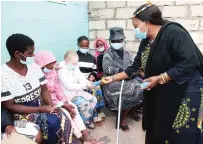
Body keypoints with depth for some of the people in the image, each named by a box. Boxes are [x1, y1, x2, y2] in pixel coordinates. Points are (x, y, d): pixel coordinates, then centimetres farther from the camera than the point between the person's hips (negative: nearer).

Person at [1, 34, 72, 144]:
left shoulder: (34, 66, 0)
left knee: (64, 121, -19)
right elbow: (10, 106, -15)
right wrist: (40, 109, -21)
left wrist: (50, 106, -16)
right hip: (20, 113, -5)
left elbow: (44, 90, 4)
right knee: (52, 122, -27)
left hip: (40, 106, 5)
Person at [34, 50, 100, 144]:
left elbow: (58, 90, 5)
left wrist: (66, 102, -10)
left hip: (56, 99, 7)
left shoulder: (53, 72, 3)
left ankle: (85, 134, -15)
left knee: (73, 107, -14)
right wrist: (63, 105, -21)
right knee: (65, 112, -23)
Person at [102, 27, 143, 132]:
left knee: (139, 88, -19)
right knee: (130, 91, -28)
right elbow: (106, 68, -16)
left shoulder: (126, 53, 16)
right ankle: (123, 118, -10)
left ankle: (133, 111, 7)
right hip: (113, 81, -5)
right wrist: (120, 70, -30)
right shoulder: (108, 54, -1)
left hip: (127, 79, 5)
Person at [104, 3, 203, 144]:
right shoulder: (146, 42, 6)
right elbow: (135, 67, 10)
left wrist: (159, 78, -20)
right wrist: (113, 78, 6)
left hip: (187, 92, -7)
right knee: (157, 132, 14)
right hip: (161, 95, 7)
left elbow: (188, 63, -23)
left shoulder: (173, 32, -17)